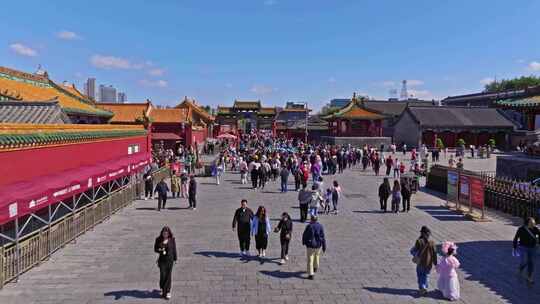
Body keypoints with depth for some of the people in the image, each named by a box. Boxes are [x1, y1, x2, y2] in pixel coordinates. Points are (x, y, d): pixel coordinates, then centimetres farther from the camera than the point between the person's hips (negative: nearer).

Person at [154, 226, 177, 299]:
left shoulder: (172, 240, -4)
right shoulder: (158, 240, -3)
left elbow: (174, 249, 3)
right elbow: (155, 249, 4)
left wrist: (175, 258, 5)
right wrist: (159, 250, -18)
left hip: (170, 260, 0)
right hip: (162, 260, 0)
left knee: (168, 276, 1)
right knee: (163, 275, -2)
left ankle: (167, 292, 10)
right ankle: (163, 289, 22)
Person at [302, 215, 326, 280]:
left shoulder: (309, 226, -15)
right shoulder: (320, 226, -8)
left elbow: (304, 235, -6)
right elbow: (323, 237, -7)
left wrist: (303, 242, 14)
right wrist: (324, 247, 0)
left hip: (310, 246, -4)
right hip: (318, 245, 4)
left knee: (310, 260, 2)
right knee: (316, 256, 28)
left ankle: (311, 274, -3)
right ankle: (315, 268, 49)